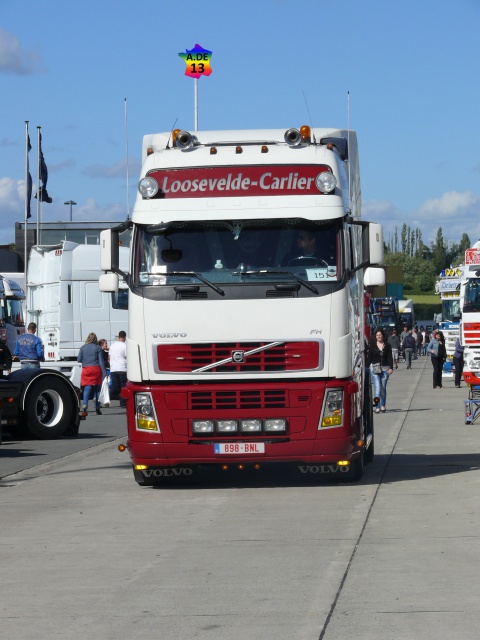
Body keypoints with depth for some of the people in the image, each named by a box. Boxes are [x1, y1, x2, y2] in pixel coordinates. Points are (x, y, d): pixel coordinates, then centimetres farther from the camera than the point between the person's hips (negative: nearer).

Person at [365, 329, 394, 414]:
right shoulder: (372, 345, 4)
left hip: (385, 368, 1)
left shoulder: (387, 345, 6)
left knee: (383, 388, 7)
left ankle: (383, 405, 19)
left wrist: (391, 368, -7)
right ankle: (378, 406, -16)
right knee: (377, 387, -13)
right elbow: (369, 357, 5)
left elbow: (390, 358, 3)